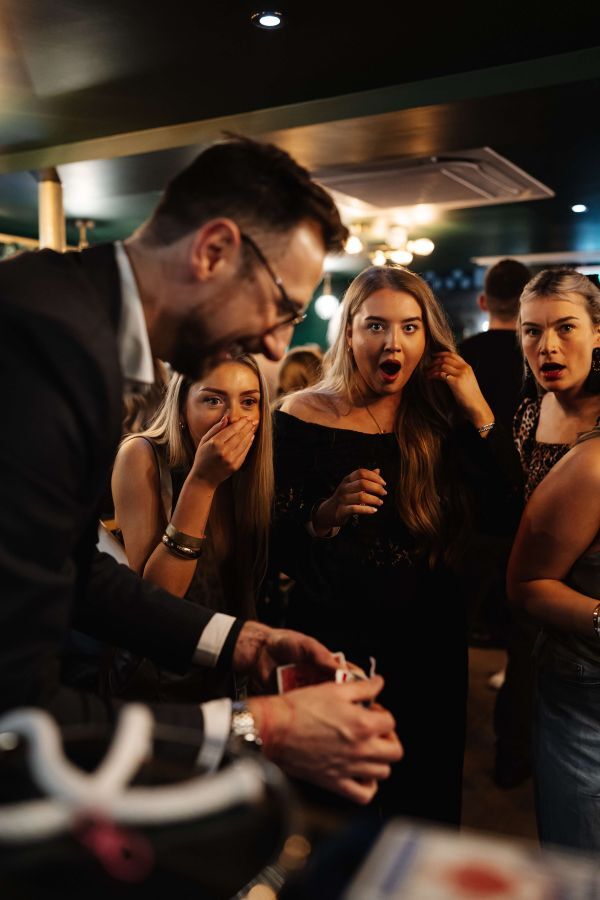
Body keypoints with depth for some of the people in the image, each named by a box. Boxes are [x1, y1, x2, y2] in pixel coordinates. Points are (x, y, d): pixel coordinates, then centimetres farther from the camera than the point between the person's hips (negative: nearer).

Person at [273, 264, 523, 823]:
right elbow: (275, 552, -10)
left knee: (427, 807, 20)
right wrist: (327, 516, -30)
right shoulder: (301, 419, -9)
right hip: (331, 639, -2)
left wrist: (480, 415, -12)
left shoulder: (442, 420, 1)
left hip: (430, 640, 3)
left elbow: (507, 518, -8)